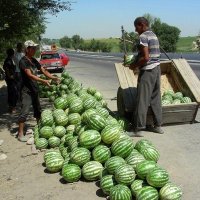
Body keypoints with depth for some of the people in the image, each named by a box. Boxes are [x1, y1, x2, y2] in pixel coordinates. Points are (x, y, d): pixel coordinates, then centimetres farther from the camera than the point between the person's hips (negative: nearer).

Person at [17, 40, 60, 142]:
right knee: (25, 111, -10)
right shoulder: (23, 61, -14)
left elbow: (43, 70, 13)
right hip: (26, 90, -8)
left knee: (38, 110, 18)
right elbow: (30, 75, -23)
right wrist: (43, 81, -31)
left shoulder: (34, 60, 11)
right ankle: (20, 134, -4)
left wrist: (53, 77, -1)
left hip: (34, 89, 8)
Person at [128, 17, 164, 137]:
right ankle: (158, 125, 22)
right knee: (155, 98, 14)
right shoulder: (154, 35, 15)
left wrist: (135, 65, -7)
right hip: (156, 69, 9)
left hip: (147, 71, -9)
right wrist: (135, 61, 16)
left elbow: (145, 57, -20)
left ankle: (138, 129, -1)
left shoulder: (143, 36, -12)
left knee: (142, 100, -5)